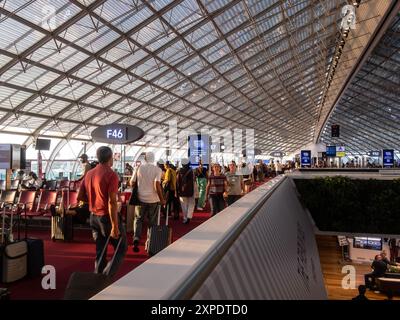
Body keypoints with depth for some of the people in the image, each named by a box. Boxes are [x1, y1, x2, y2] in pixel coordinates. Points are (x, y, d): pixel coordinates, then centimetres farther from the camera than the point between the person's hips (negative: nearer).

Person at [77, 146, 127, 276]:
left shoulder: (89, 174, 5)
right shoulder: (111, 174, -17)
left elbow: (80, 197, 10)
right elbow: (112, 202, -22)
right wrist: (115, 226, -21)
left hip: (94, 216, 7)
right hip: (108, 217, -7)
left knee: (100, 251, 17)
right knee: (121, 249, 7)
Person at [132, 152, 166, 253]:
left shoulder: (139, 168, -2)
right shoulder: (157, 169, -8)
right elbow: (157, 185, -17)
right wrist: (162, 199, -10)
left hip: (141, 198, 1)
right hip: (153, 199, -1)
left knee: (138, 219, 14)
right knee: (152, 221, 12)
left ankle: (136, 238, -5)